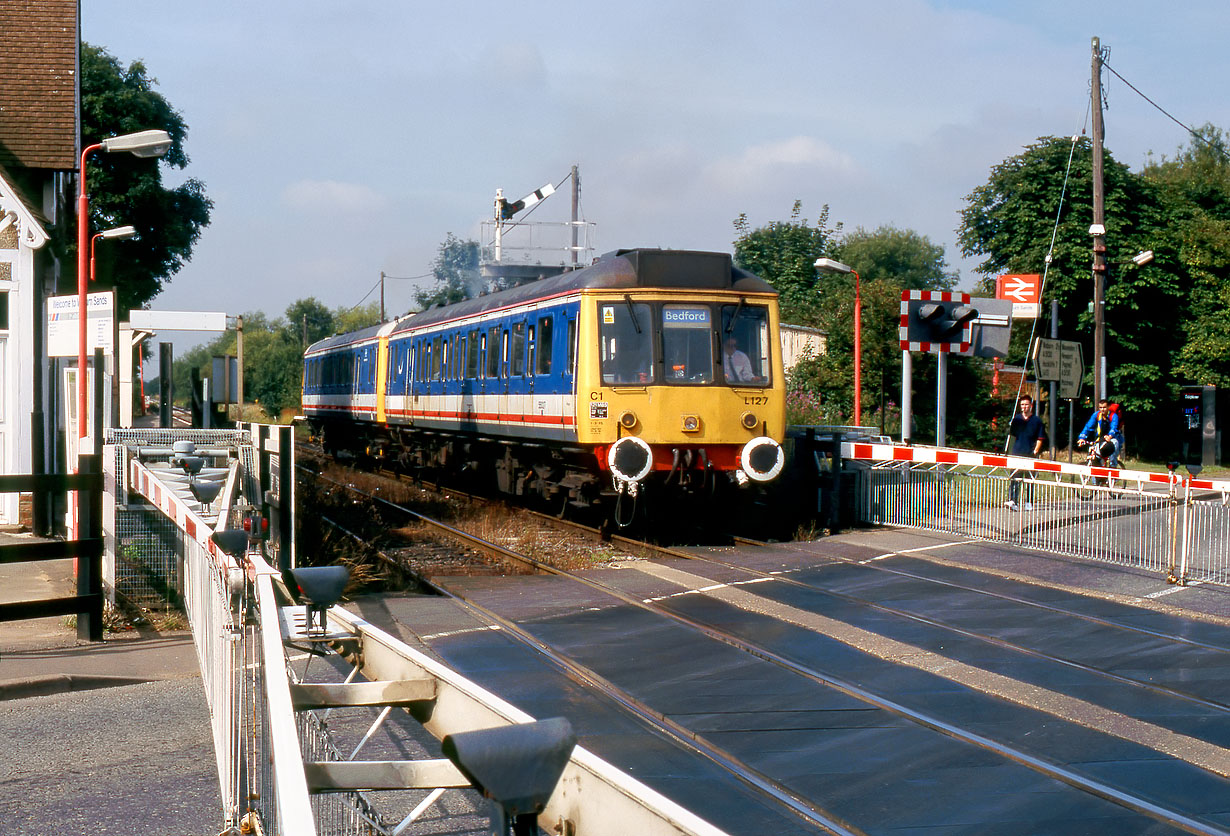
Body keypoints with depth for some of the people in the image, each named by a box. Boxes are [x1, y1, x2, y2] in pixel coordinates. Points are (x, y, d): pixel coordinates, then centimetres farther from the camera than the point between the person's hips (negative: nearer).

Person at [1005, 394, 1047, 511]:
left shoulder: (1037, 421, 4)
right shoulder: (1016, 419, 11)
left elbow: (1040, 438, 3)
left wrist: (1036, 450, -6)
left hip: (1030, 454, -1)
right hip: (1017, 453, 1)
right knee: (1014, 478, -9)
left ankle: (1028, 502, 15)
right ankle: (1012, 500, -16)